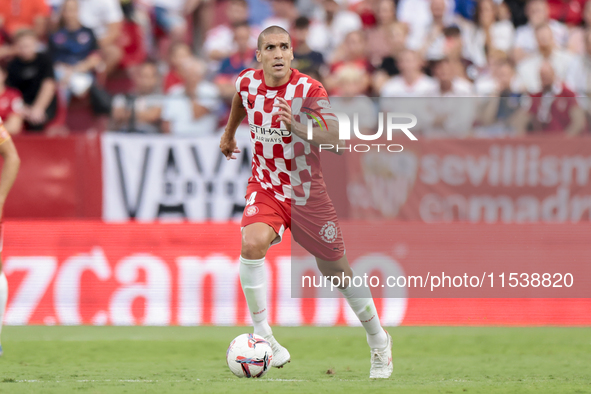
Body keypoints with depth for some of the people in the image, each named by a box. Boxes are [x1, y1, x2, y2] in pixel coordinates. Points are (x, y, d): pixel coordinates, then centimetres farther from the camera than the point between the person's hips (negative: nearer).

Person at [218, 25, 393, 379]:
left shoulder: (309, 89, -20)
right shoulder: (248, 82, -7)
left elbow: (334, 135, -33)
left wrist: (300, 126, -51)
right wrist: (229, 134, 34)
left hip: (307, 193, -2)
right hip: (265, 189, 2)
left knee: (337, 270, 7)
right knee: (253, 243, -29)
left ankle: (379, 341, 30)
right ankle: (262, 337, -20)